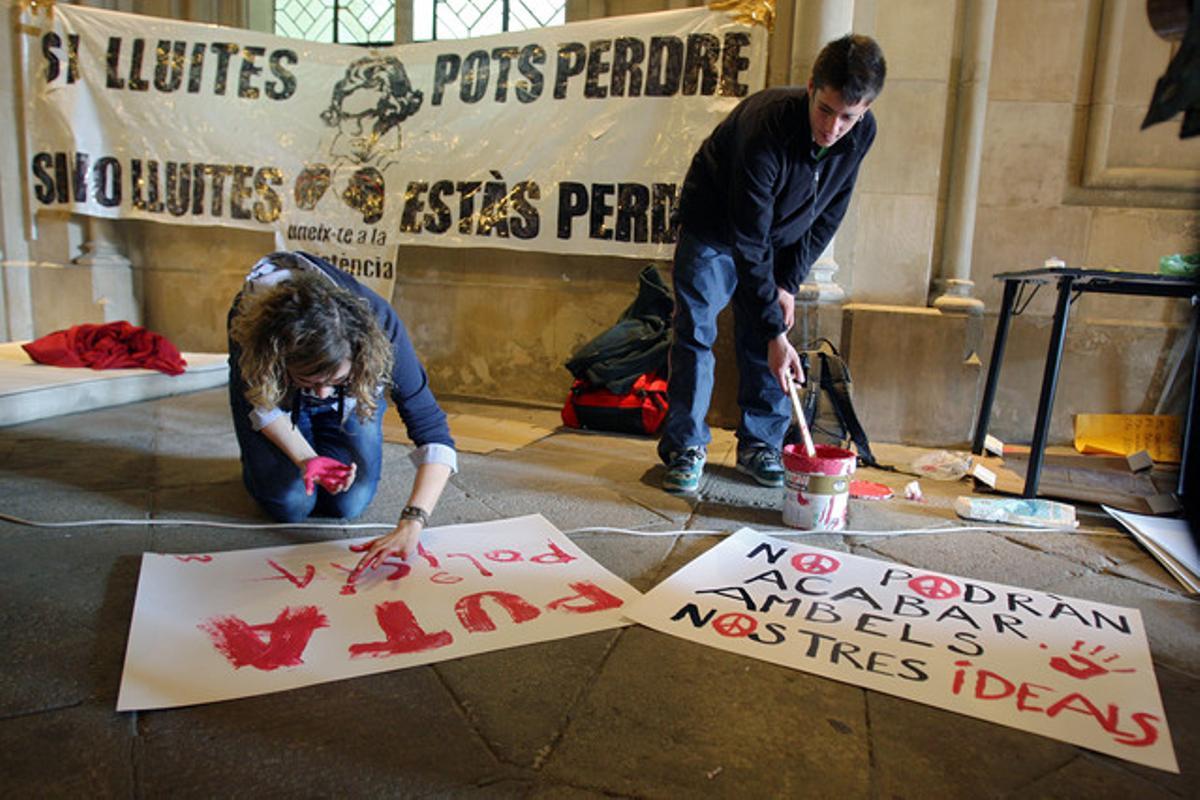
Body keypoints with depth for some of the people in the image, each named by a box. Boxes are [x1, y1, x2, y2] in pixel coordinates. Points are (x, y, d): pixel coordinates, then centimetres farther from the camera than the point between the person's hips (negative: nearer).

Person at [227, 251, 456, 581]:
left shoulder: (379, 326, -42)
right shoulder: (247, 322, -41)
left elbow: (433, 434, -41)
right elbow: (259, 405, -18)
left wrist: (411, 526, -53)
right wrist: (305, 459, -34)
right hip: (270, 381, 0)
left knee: (349, 504, -10)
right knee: (290, 503, -14)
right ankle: (254, 466, 21)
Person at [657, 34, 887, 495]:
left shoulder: (861, 134, -18)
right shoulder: (766, 128, -35)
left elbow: (828, 214, -4)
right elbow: (748, 242, -35)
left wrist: (788, 284, -10)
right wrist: (776, 332, -35)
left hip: (782, 236, 5)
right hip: (714, 227, -4)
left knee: (762, 340, 1)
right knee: (694, 331, -9)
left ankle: (760, 446, 13)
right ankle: (686, 448, 0)